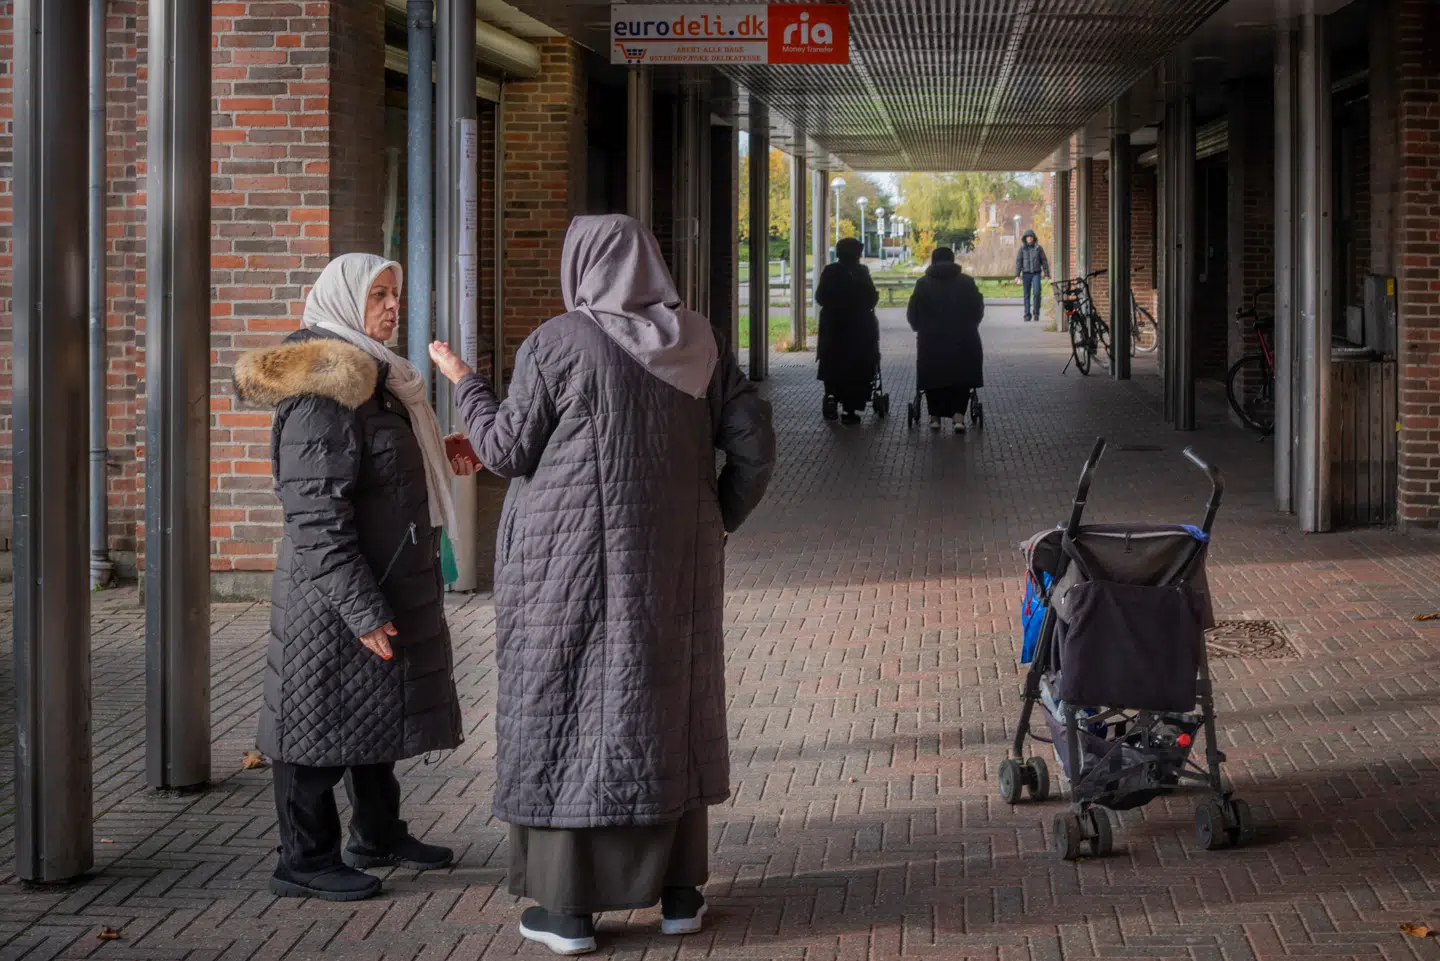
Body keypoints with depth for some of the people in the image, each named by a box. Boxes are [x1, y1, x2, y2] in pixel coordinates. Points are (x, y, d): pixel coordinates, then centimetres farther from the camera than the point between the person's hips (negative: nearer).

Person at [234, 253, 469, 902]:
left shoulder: (372, 375, 14)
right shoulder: (321, 394, -20)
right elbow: (317, 515, -24)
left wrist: (439, 458, 18)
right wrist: (361, 609, -25)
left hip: (385, 584, 11)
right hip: (334, 598, -10)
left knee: (379, 714, 20)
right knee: (327, 721, -2)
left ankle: (379, 835, 33)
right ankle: (305, 860, 7)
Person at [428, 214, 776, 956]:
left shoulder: (556, 345, -11)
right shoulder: (699, 344, 2)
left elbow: (509, 451, -7)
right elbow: (754, 446, -1)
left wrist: (465, 386, 9)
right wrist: (715, 523, 13)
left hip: (572, 565, -4)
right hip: (672, 563, 4)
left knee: (568, 713, 4)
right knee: (668, 712, 15)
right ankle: (679, 892, 19)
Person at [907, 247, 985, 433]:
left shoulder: (923, 284, 0)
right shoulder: (967, 282, 2)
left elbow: (912, 314, 3)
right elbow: (978, 310, 7)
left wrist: (922, 329, 21)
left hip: (931, 341, 0)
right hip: (963, 341, 0)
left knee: (933, 378, 11)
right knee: (961, 379, 6)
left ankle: (935, 417, 15)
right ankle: (958, 416, -8)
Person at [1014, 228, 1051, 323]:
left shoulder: (1038, 248, 4)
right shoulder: (1022, 249, 4)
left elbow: (1044, 261, 5)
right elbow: (1018, 262, 1)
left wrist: (1047, 274, 0)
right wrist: (1017, 275, -8)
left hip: (1036, 273, -1)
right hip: (1026, 273, 1)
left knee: (1036, 292, -14)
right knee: (1027, 295, 2)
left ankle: (1036, 313, -1)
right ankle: (1027, 315, 7)